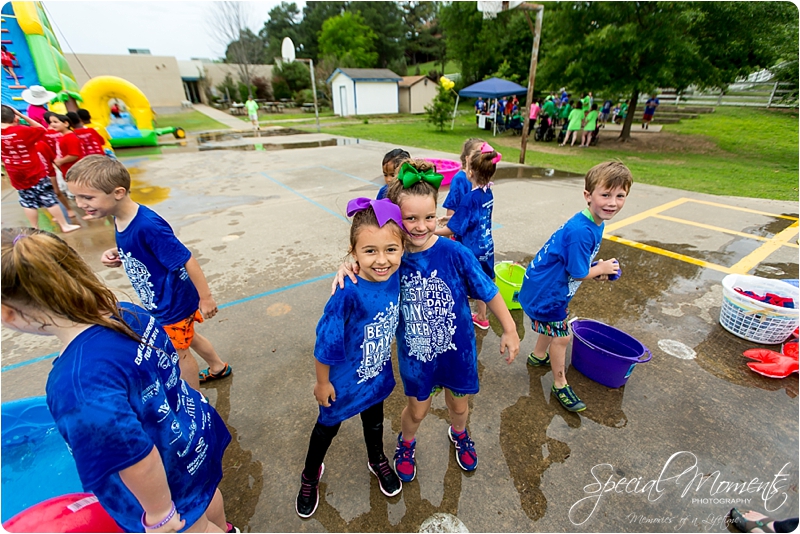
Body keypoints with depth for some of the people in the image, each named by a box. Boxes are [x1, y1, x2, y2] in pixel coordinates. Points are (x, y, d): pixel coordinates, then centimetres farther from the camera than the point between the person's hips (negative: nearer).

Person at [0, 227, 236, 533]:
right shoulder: (129, 313, -17)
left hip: (170, 479, -8)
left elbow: (138, 460, -32)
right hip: (194, 436, 8)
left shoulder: (77, 386, -41)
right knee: (205, 489, 36)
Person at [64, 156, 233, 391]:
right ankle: (218, 367, 51)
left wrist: (205, 298, -23)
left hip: (174, 303, -9)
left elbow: (187, 260, -29)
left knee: (179, 351, 11)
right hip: (160, 301, 9)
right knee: (188, 337, 27)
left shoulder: (148, 225, -32)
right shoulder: (120, 220, -4)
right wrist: (115, 254, -8)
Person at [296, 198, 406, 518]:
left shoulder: (393, 277, -21)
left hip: (378, 374, 5)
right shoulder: (349, 294, -38)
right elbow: (325, 343, -23)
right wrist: (322, 383, -10)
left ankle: (378, 462, 62)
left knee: (374, 420, 30)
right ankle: (310, 476, 56)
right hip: (344, 380, -4)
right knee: (328, 426, 24)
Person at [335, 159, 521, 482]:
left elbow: (489, 292, -12)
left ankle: (459, 434, 62)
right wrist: (348, 269, -25)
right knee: (417, 409, 21)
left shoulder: (455, 253, -24)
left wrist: (510, 331, -3)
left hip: (457, 347, 0)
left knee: (459, 404, 25)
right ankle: (406, 444, 57)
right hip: (415, 352, 0)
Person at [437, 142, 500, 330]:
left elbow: (453, 229, -20)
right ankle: (481, 317, 39)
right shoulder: (488, 193, -1)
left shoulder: (470, 198, -23)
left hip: (470, 249, -8)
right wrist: (451, 219, 14)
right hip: (486, 246, 8)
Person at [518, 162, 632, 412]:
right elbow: (579, 273, -23)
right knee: (562, 336, 6)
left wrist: (597, 269, -2)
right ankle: (560, 384, 28)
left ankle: (538, 356, 54)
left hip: (553, 288, 9)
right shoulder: (580, 231, -32)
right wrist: (602, 269, -6)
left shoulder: (595, 224, -1)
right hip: (545, 291, -9)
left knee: (554, 326, 28)